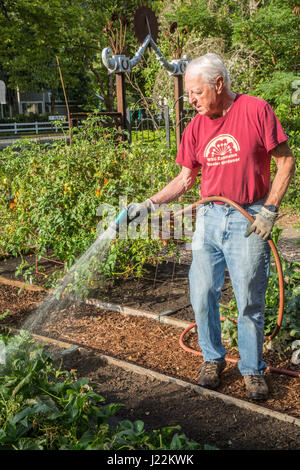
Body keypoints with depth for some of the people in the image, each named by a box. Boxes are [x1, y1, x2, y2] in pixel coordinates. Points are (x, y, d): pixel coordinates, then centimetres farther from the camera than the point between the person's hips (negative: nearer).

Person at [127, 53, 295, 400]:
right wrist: (149, 203, 1)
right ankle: (213, 358, 28)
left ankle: (252, 370, 21)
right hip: (209, 218, 4)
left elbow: (285, 162, -4)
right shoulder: (196, 127, 6)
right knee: (202, 296, 7)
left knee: (250, 302, 2)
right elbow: (186, 179, 12)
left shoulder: (256, 110, -7)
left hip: (249, 221, -4)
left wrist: (270, 210, -11)